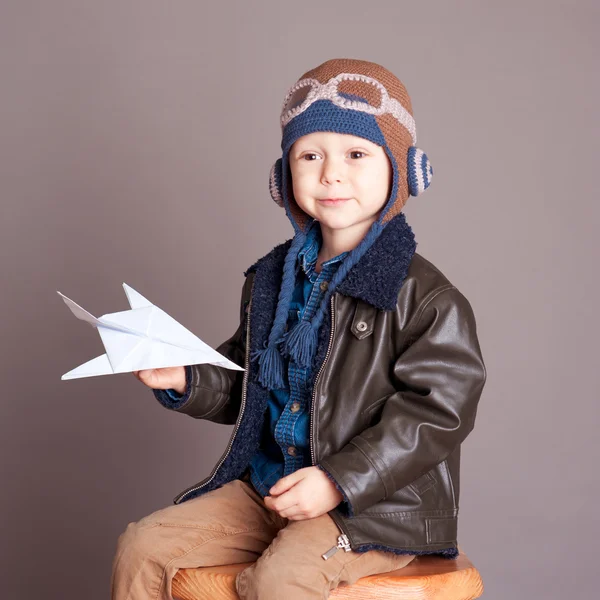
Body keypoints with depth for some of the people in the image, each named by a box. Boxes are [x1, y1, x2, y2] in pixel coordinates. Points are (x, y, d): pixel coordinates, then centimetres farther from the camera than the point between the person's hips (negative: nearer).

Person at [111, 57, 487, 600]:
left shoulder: (426, 298, -13)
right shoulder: (271, 279, 10)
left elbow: (434, 413, -15)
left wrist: (338, 482, -21)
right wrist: (185, 382, 2)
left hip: (373, 503, -6)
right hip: (264, 487, 6)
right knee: (144, 547, -3)